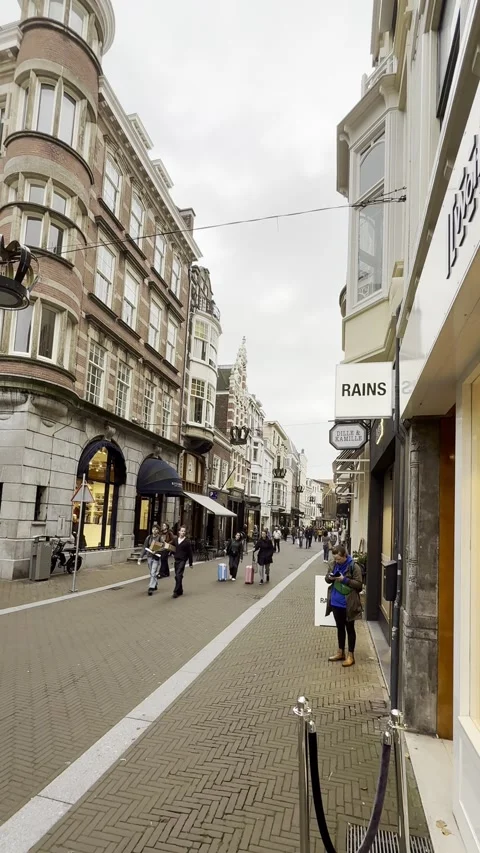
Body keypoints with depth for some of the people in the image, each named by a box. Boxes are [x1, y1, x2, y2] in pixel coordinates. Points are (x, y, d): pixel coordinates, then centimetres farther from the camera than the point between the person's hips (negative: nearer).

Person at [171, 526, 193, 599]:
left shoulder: (187, 541, -5)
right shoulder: (175, 539, 7)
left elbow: (190, 552, -2)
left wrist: (190, 563, 0)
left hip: (182, 560, -5)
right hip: (176, 560, 5)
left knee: (178, 575, -14)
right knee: (177, 576, 11)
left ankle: (176, 592, -11)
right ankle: (180, 591, 25)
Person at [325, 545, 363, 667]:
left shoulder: (354, 566, -15)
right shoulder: (335, 565, 3)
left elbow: (359, 584, -15)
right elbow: (327, 578, 11)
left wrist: (345, 580, -25)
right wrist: (329, 577, -12)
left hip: (348, 604, -6)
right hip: (336, 602, 6)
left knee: (349, 629, 7)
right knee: (340, 628, 18)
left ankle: (351, 655, 18)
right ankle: (340, 652, 31)